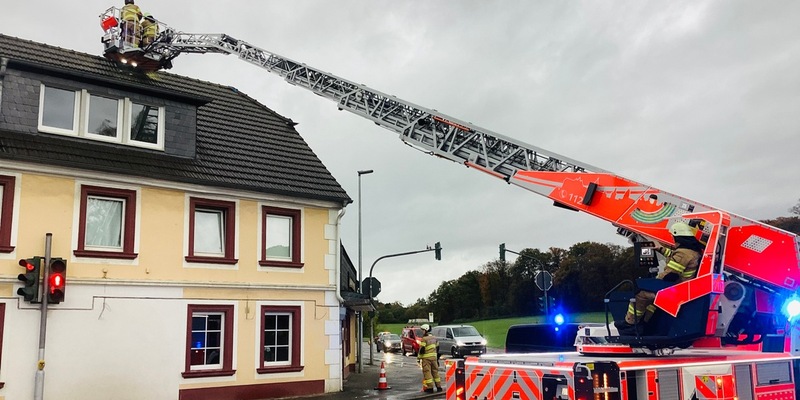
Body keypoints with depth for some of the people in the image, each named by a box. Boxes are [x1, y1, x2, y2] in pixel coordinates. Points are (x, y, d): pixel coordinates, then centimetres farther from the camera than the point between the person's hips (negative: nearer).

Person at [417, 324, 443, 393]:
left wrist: (419, 357, -7)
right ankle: (439, 387, 18)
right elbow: (437, 348, 16)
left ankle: (430, 388, -4)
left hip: (426, 358, -7)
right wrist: (437, 358, 22)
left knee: (427, 372, -2)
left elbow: (422, 349, -17)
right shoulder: (434, 338, 11)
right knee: (435, 372, 15)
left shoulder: (424, 339, -13)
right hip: (434, 357, 7)